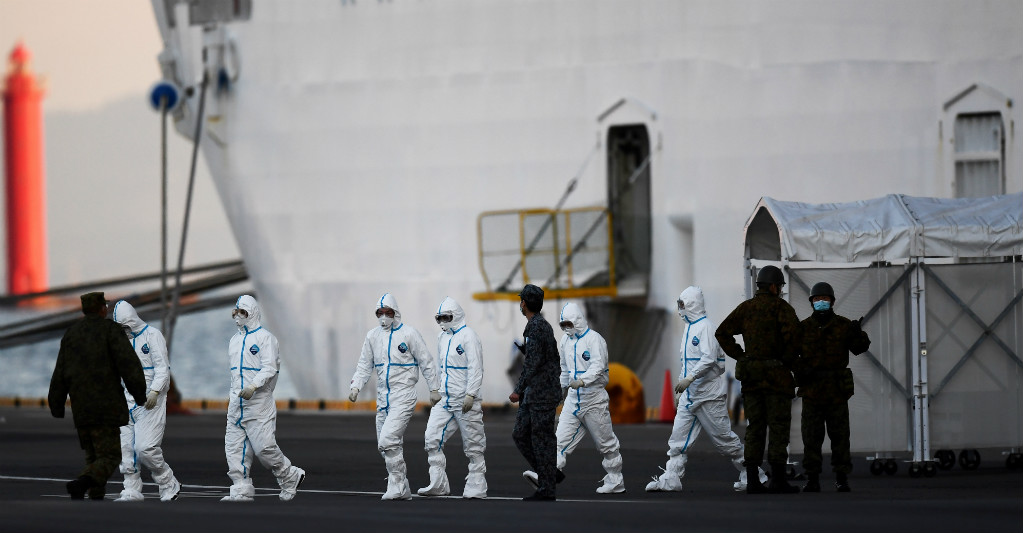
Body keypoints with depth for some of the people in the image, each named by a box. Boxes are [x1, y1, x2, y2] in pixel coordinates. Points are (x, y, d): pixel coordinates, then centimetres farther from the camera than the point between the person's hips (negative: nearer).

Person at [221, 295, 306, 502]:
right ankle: (241, 490, 3)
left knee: (264, 447, -10)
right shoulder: (235, 340, 18)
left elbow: (270, 368, -17)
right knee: (235, 447, 1)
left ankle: (290, 477, 10)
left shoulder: (264, 338, -7)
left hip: (259, 402, -8)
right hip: (237, 403, 8)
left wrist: (254, 386, -29)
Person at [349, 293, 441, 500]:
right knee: (385, 445, 8)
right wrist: (356, 386, 0)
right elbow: (365, 365, 14)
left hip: (403, 395, -6)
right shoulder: (373, 336, 9)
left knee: (388, 440, -19)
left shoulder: (409, 334, -6)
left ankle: (396, 486, -11)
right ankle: (402, 490, 18)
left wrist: (434, 389, 1)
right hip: (383, 396, 6)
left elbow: (426, 362, -1)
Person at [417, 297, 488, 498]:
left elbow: (476, 369, -16)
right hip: (446, 400, 8)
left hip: (465, 401, -8)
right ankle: (438, 485, 3)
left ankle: (476, 487, 6)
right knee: (432, 439, -1)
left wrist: (470, 395, -21)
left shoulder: (467, 336, -11)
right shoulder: (442, 337, 14)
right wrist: (436, 390, 22)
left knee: (473, 446, -1)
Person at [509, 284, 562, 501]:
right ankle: (549, 475, 12)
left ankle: (547, 490, -3)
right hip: (533, 394, 10)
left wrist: (519, 390, -20)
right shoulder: (544, 325, 17)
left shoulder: (536, 327, -15)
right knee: (520, 435, 9)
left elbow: (533, 363, -22)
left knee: (542, 441, -6)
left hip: (542, 395, -10)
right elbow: (555, 360, 22)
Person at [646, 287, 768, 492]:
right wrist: (681, 387, 22)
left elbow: (709, 359, -25)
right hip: (690, 395, 9)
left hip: (709, 394, -9)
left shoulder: (705, 327, -14)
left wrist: (689, 378, -32)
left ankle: (753, 474, 8)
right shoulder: (690, 327, 16)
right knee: (679, 437, 2)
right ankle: (670, 479, 1)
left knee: (724, 438, -3)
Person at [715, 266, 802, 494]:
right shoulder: (781, 306, -5)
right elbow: (791, 330, -23)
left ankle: (752, 481, 2)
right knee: (779, 428, -1)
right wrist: (789, 360, -10)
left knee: (755, 428, 7)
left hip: (750, 375, 5)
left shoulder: (745, 307, 11)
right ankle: (778, 480, -5)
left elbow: (722, 333, 4)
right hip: (776, 374, -5)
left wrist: (740, 357, 7)